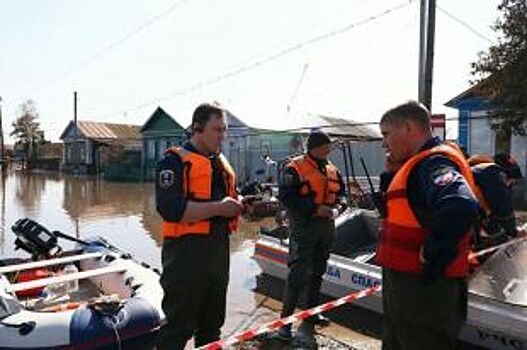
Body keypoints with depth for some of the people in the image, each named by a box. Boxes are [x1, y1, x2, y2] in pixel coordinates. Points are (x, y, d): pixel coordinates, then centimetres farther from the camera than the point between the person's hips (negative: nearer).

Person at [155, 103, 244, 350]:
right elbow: (170, 209, -24)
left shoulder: (222, 163, 14)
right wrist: (217, 208, -22)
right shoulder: (175, 161, -11)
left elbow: (232, 198, 23)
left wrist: (241, 204, 0)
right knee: (179, 325, 4)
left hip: (219, 253, 8)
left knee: (212, 323, 22)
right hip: (186, 253, -7)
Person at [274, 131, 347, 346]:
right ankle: (286, 320, 1)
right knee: (298, 273, -9)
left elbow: (341, 192, 21)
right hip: (304, 226, -7)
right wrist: (315, 208, -24)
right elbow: (286, 196, -19)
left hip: (327, 226, 7)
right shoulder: (295, 168, -11)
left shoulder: (332, 170, 11)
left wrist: (339, 205, -3)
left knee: (318, 272, 18)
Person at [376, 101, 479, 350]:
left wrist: (431, 256, -26)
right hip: (403, 280, 10)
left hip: (423, 285, -10)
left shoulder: (434, 162, -19)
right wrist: (392, 174, 5)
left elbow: (461, 208, -37)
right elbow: (393, 210, 19)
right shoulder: (417, 164, 12)